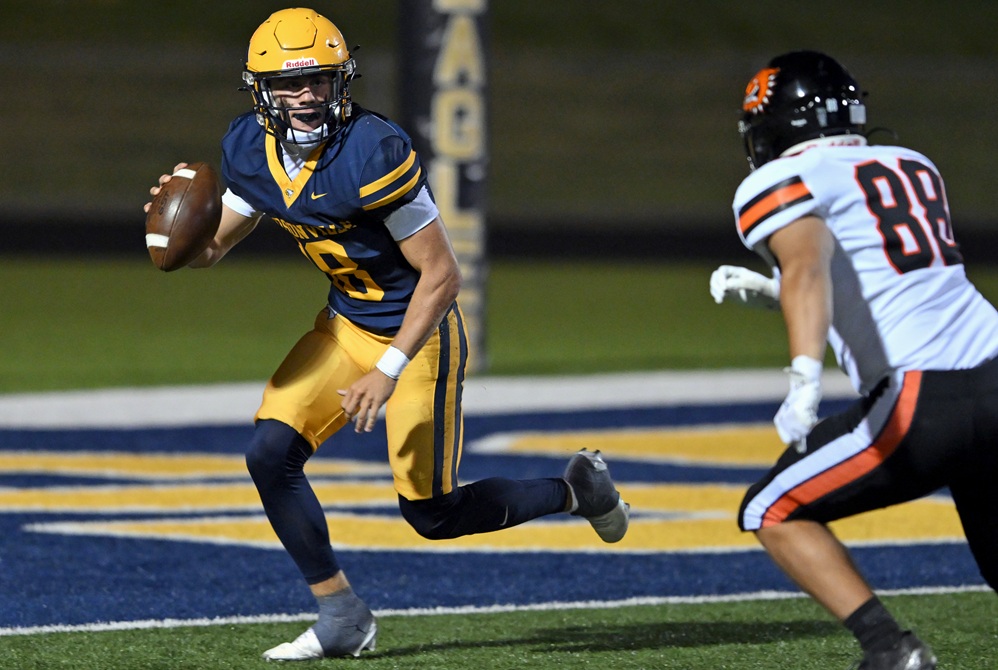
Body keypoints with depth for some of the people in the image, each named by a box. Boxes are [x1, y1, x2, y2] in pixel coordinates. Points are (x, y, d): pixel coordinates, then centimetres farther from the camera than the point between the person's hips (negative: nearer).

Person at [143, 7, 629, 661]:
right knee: (271, 454, -10)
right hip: (346, 324, 7)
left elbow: (443, 275, -25)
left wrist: (388, 371, -27)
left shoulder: (373, 153, -29)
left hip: (420, 335, -7)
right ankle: (342, 617, 5)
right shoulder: (253, 149, -7)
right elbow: (210, 249, 6)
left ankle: (576, 488, 26)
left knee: (433, 515, 1)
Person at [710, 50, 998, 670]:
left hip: (925, 404, -7)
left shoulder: (783, 184, 2)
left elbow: (809, 268, -20)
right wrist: (769, 291, 36)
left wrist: (806, 375, -35)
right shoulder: (913, 167, 23)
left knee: (774, 514, 9)